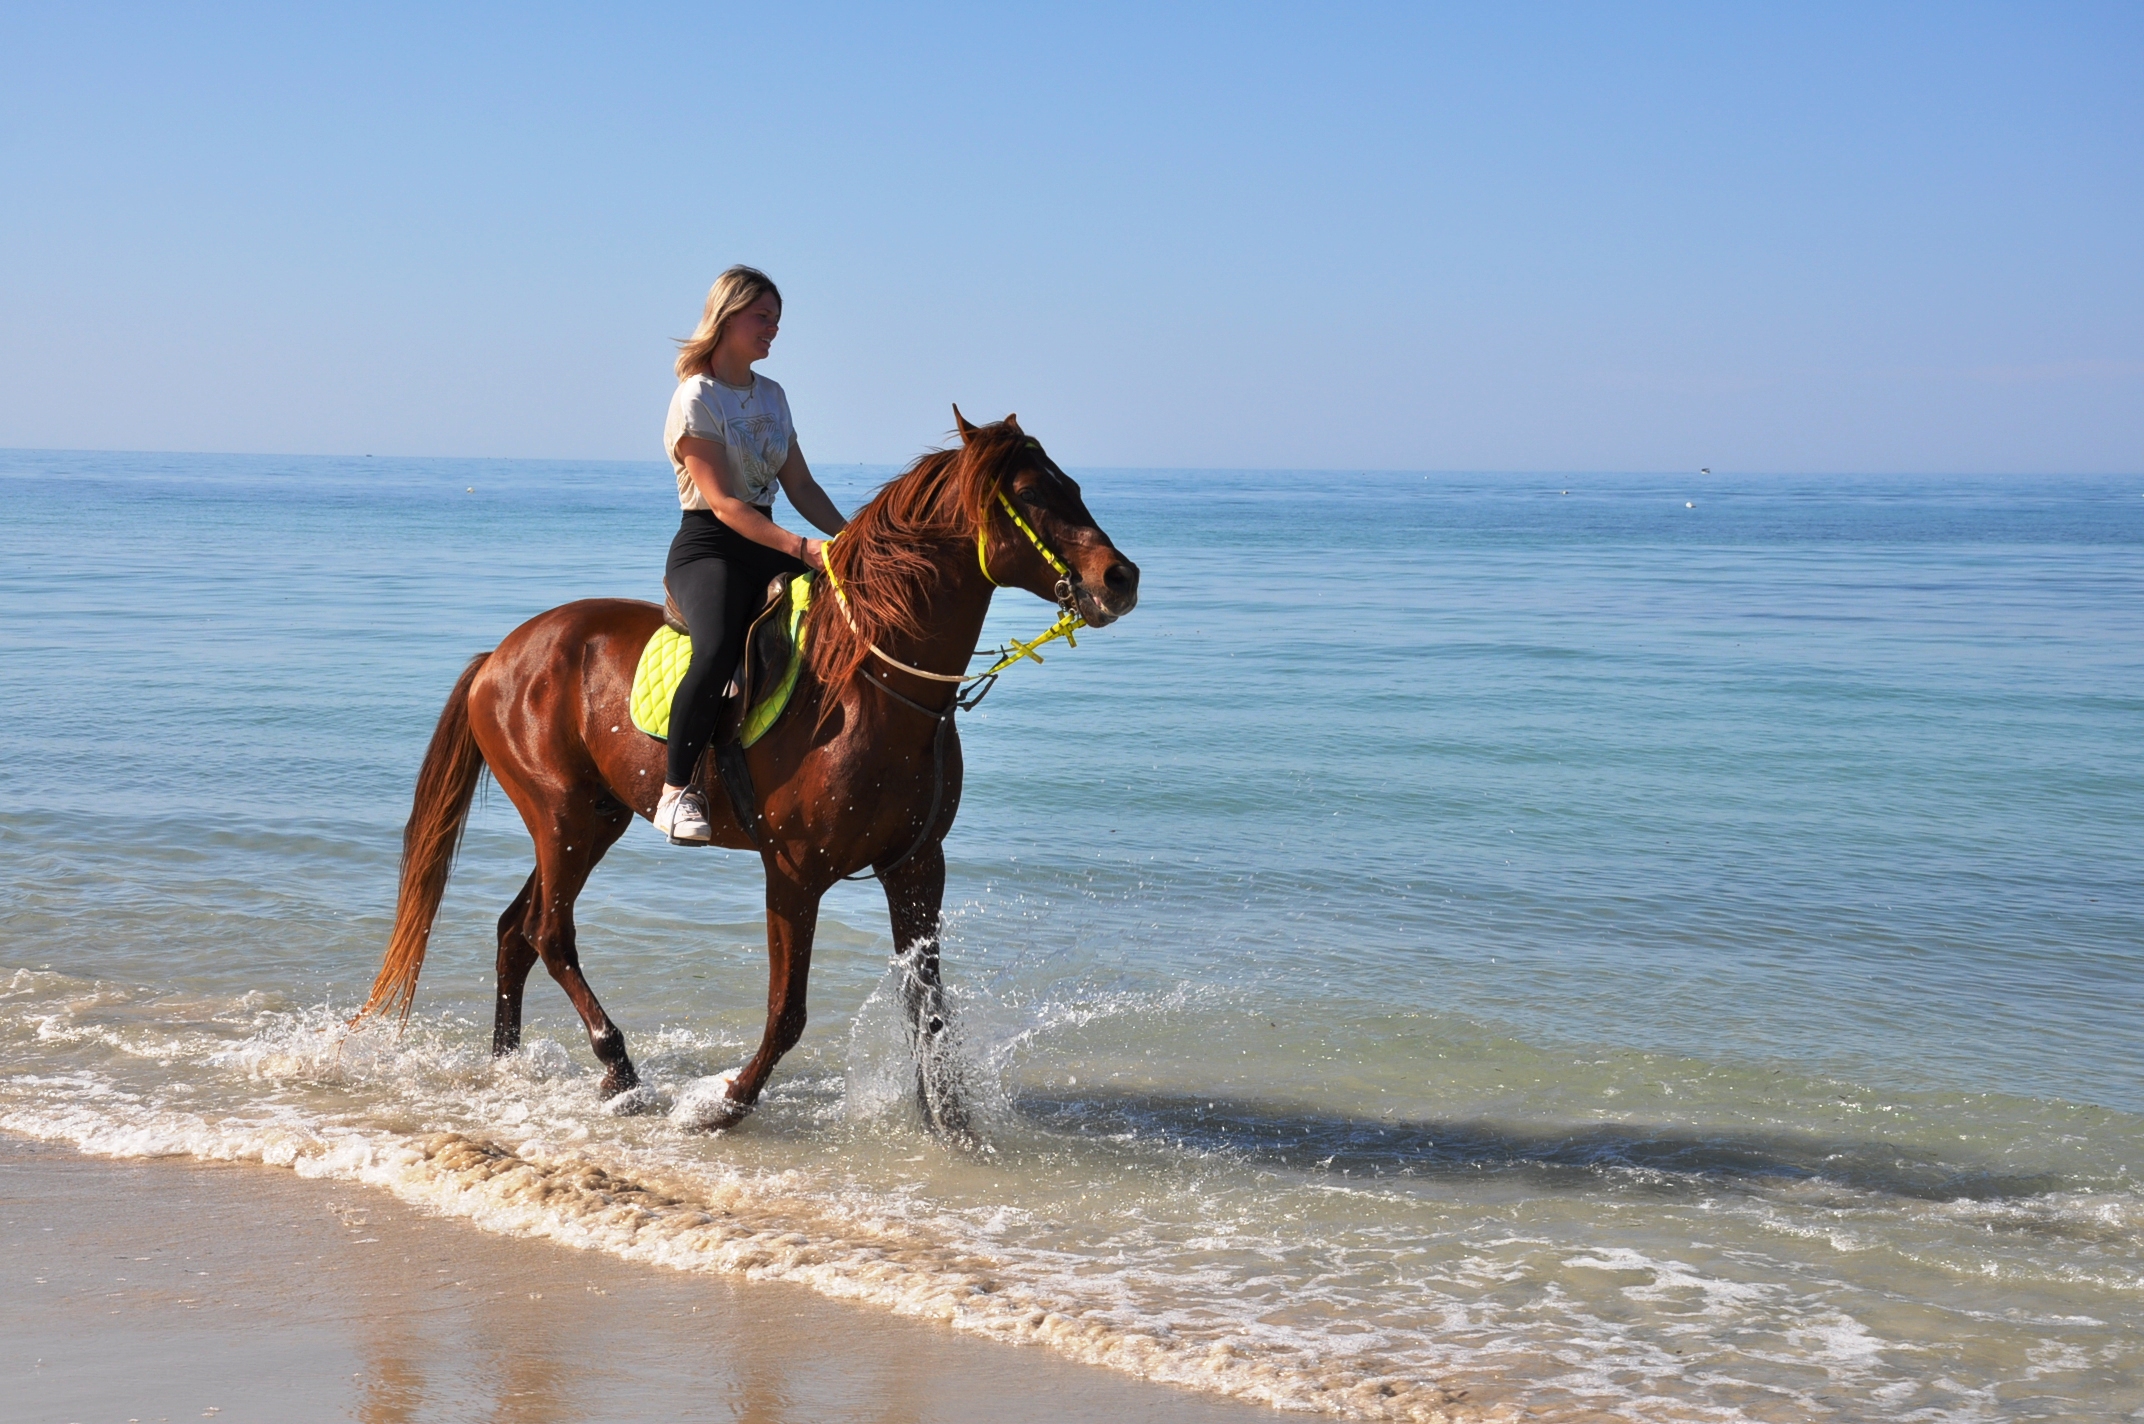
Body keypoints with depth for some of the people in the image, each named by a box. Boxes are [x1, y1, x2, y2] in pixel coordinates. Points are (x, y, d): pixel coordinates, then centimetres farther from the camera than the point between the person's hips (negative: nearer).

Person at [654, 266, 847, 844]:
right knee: (718, 651, -36)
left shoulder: (773, 396, 15)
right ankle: (676, 790, -24)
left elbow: (800, 486, 15)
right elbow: (723, 501, -17)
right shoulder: (696, 399, -9)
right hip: (709, 547, -8)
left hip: (769, 548, 8)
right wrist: (800, 547, -27)